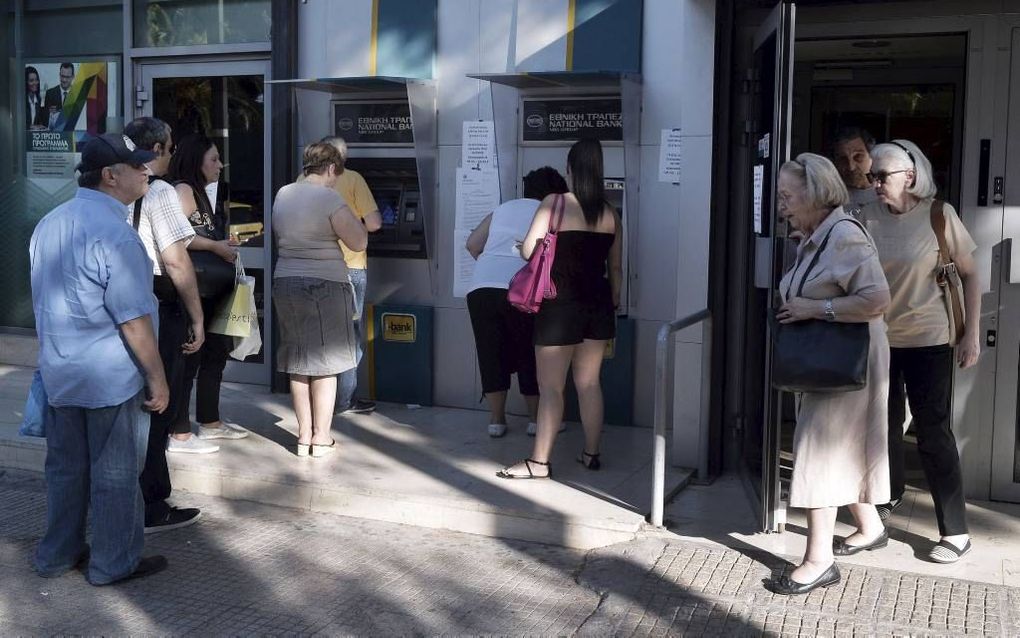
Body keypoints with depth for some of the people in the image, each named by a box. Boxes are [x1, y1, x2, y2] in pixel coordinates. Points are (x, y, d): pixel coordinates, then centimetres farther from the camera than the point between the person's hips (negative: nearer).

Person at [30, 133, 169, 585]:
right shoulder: (112, 233, -20)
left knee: (65, 466, 18)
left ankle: (57, 554, 30)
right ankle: (113, 564, 17)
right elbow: (133, 320, -21)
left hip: (59, 374, 8)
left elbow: (47, 302, 16)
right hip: (112, 378, -8)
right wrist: (157, 378, -14)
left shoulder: (49, 224, 8)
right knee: (115, 474, 6)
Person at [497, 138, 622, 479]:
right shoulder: (610, 213, 5)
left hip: (561, 305, -5)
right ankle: (591, 453, 23)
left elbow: (529, 251, -14)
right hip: (598, 304, 5)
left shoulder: (555, 203, -10)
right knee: (589, 382, 15)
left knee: (550, 387, 0)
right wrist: (613, 304, 24)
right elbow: (616, 267, 11)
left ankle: (539, 462, 1)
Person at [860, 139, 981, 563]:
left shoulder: (939, 215, -10)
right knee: (885, 424, 16)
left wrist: (971, 335, -7)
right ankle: (889, 496, 40)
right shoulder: (869, 218, -2)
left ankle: (955, 531, 10)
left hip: (928, 341, -4)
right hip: (879, 339, 4)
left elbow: (969, 274, -3)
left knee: (933, 433, -1)